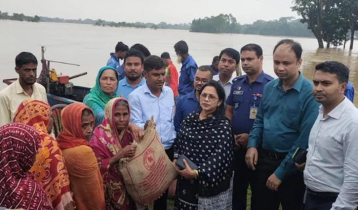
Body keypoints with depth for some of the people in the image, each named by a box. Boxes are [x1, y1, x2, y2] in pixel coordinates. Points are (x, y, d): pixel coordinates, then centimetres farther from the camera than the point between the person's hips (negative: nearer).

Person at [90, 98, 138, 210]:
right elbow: (97, 166, -22)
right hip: (110, 191, -6)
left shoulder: (128, 133, 2)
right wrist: (120, 155, -27)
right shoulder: (100, 136, -16)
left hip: (128, 187, 6)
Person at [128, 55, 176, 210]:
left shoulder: (169, 92, 5)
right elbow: (134, 124, -14)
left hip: (168, 149, 5)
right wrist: (145, 127, -35)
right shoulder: (135, 96, -13)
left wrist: (174, 140, 13)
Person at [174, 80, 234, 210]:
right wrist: (176, 160, -5)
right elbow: (178, 142, 12)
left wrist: (197, 172, -26)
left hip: (210, 184, -5)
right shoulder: (190, 118, 6)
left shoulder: (223, 125, -10)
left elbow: (220, 156, -19)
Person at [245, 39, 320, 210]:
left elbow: (305, 139, -20)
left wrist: (281, 171, -16)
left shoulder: (310, 93, -19)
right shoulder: (269, 87, 2)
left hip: (291, 166, -5)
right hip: (264, 159, 5)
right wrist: (252, 145, -4)